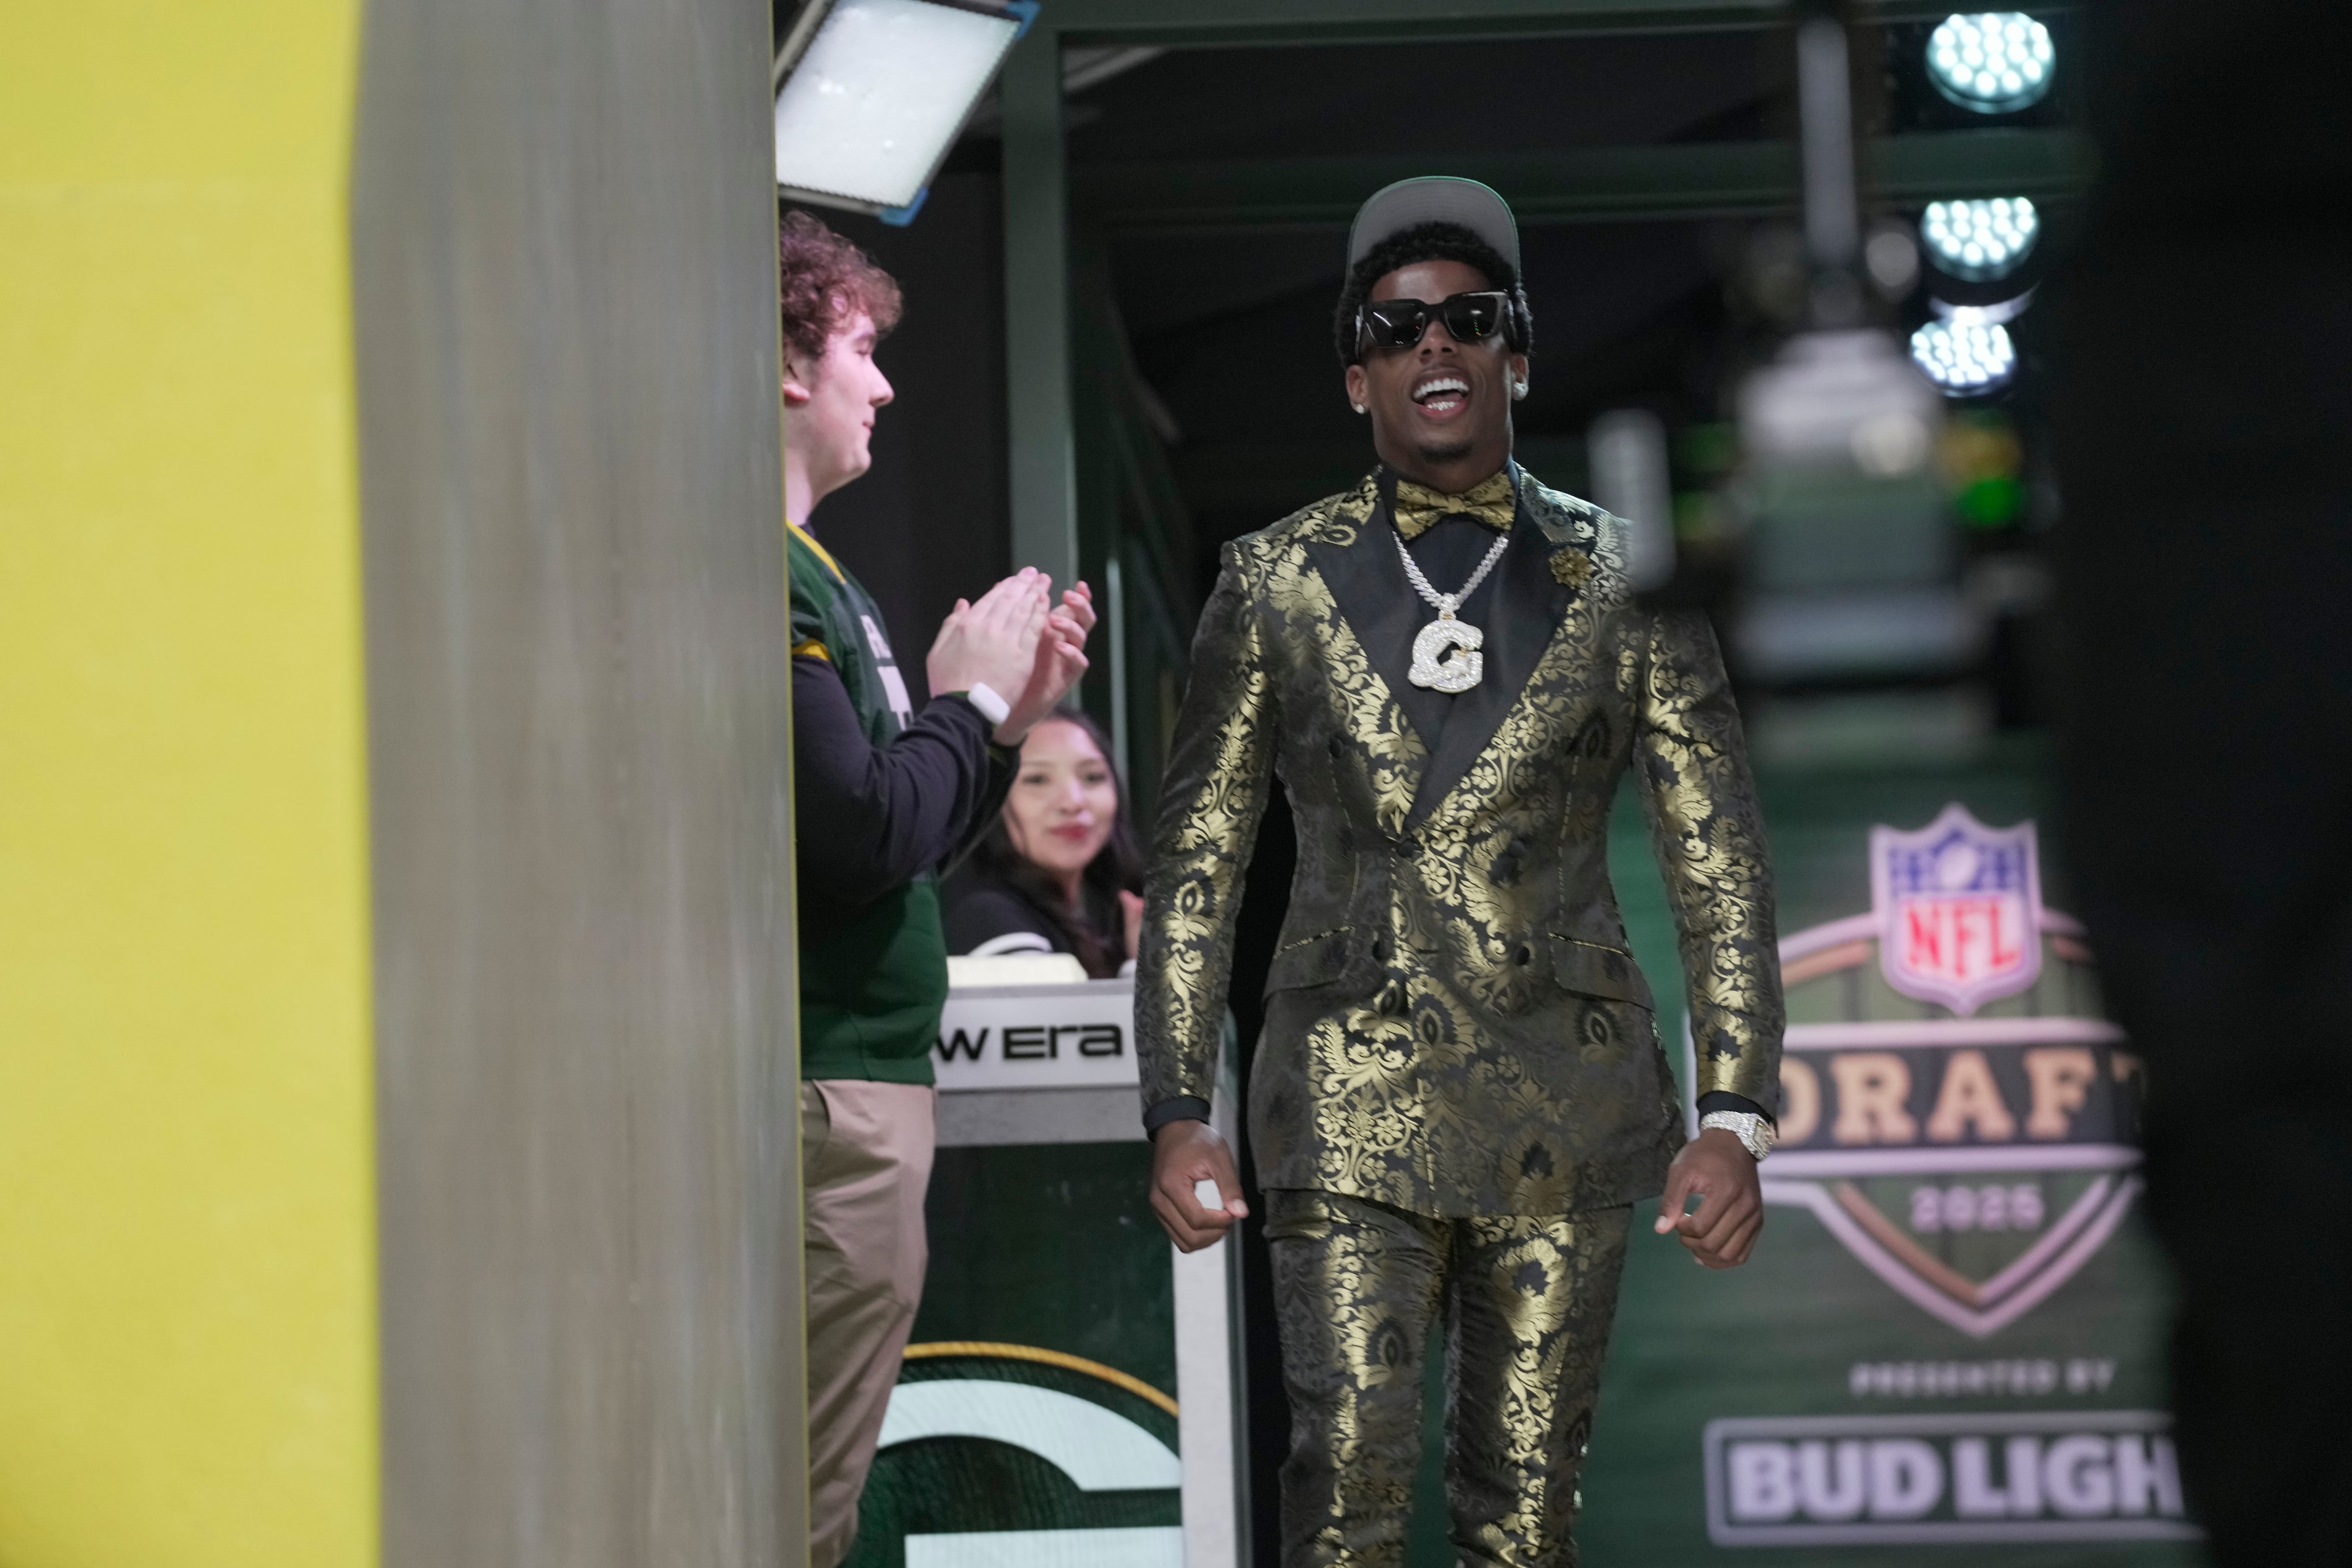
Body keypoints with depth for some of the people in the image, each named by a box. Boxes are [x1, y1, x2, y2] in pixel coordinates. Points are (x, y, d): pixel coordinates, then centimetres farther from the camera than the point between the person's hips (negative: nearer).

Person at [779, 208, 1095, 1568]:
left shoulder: (805, 570, 17)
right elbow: (867, 837, -21)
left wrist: (1009, 718, 11)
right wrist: (971, 700, -6)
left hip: (860, 1071, 10)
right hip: (827, 1097, -10)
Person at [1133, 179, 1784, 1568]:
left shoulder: (1620, 580, 4)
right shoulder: (1277, 581, 6)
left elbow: (1723, 865, 4)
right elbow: (1196, 863, 8)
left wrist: (1737, 1118, -4)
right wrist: (1178, 1113, 0)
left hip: (1567, 1111, 0)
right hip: (1354, 1101, 0)